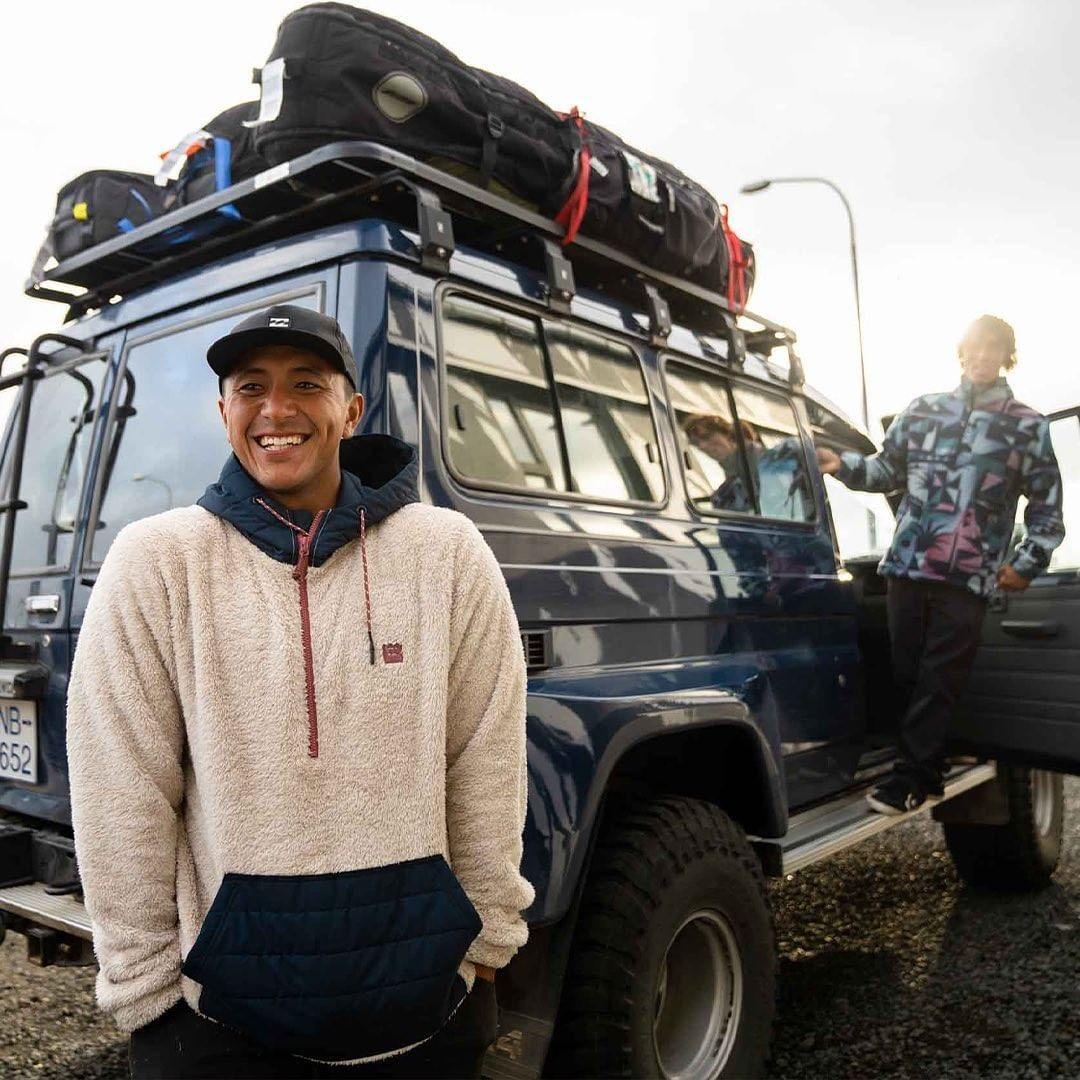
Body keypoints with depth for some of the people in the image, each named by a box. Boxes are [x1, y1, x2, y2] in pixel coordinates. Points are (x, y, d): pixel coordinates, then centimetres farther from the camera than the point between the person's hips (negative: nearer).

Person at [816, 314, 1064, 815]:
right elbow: (887, 469, 19)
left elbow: (1048, 506, 11)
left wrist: (1027, 563, 2)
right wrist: (843, 464, 1)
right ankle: (926, 772, 21)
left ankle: (910, 778, 3)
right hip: (908, 567, 3)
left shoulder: (1028, 426, 8)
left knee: (938, 681, -3)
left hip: (969, 578, -2)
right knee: (906, 674, 7)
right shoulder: (923, 409, 13)